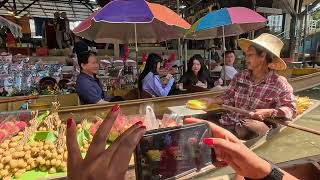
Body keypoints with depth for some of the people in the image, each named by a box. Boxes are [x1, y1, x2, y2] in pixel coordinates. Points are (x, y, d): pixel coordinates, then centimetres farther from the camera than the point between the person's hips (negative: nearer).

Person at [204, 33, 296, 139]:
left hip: (254, 127, -2)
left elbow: (290, 110, -7)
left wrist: (268, 112, -25)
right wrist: (213, 101, -7)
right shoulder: (239, 77, 7)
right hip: (229, 123, 3)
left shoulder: (279, 84, -5)